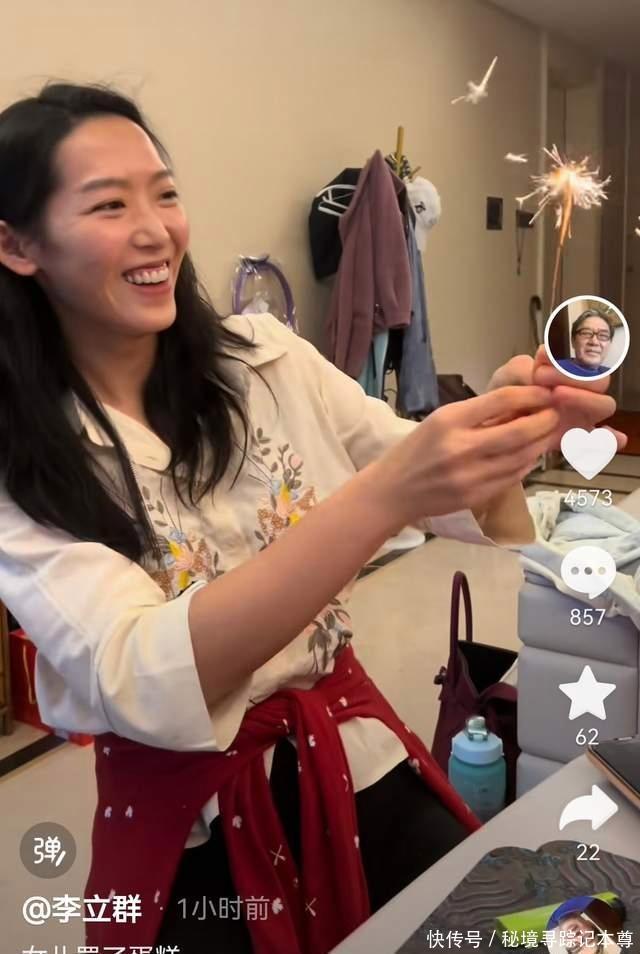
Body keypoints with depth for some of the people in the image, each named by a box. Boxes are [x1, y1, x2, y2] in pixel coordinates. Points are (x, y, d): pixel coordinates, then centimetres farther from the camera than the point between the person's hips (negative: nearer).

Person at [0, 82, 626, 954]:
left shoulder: (266, 359, -4)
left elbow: (477, 511, -4)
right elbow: (145, 685, -29)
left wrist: (511, 428, -27)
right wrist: (383, 496, -39)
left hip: (363, 762, 3)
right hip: (190, 829, -2)